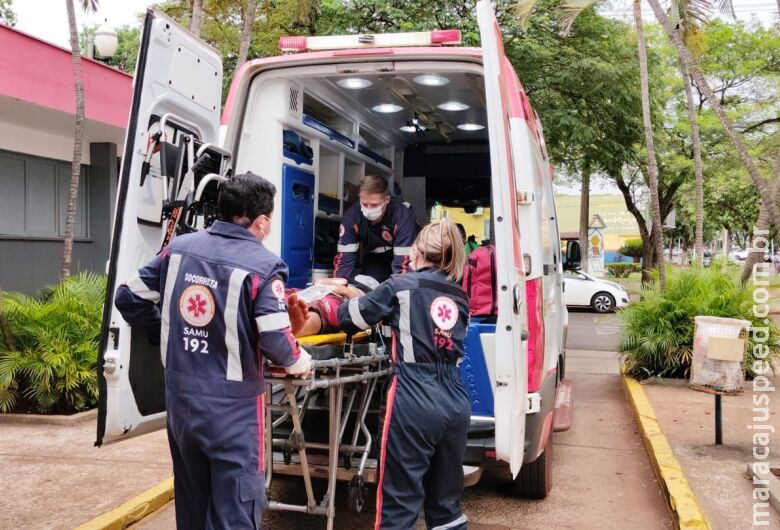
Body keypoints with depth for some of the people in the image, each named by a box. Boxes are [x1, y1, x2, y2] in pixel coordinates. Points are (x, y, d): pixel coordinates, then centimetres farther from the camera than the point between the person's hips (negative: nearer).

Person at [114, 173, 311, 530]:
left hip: (179, 398, 6)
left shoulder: (178, 248, 2)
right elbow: (275, 340, -21)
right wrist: (296, 360, 0)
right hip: (232, 407, -6)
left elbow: (129, 299, 8)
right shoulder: (263, 265, -14)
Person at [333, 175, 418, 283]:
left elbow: (403, 263, -38)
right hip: (375, 257, 3)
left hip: (404, 254, -3)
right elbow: (344, 257, -25)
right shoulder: (351, 216, -27)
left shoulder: (403, 216, -37)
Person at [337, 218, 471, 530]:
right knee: (446, 501, 17)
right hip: (455, 405, 6)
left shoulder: (402, 286, -1)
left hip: (414, 405, -6)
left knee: (399, 502, 1)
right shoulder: (459, 298, 13)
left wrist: (342, 308, 29)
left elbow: (352, 316, 7)